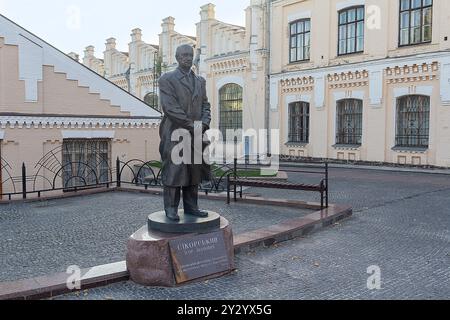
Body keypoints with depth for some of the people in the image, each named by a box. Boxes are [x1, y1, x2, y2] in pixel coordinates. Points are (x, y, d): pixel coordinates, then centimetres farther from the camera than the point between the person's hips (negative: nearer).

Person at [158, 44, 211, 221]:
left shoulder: (200, 81, 18)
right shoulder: (167, 79, 0)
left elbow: (206, 105, 14)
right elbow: (170, 107, -11)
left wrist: (203, 123, -6)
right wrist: (191, 124, -15)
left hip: (196, 134, 5)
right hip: (175, 134, -5)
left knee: (194, 171, 8)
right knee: (174, 171, -2)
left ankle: (191, 206, 17)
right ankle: (171, 208, 7)